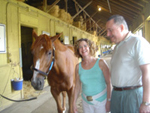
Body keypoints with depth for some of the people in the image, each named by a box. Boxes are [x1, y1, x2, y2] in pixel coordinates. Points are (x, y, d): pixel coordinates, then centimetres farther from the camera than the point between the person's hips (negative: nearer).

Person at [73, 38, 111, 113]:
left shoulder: (101, 63, -10)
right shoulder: (78, 67, -2)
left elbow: (108, 82, -9)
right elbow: (77, 86, 4)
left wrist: (109, 100, -13)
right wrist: (74, 103, 4)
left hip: (101, 100, -2)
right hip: (86, 102, 3)